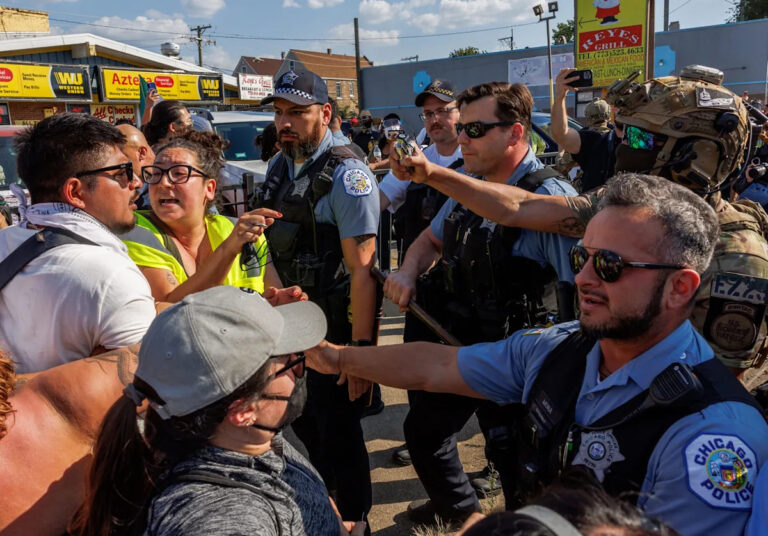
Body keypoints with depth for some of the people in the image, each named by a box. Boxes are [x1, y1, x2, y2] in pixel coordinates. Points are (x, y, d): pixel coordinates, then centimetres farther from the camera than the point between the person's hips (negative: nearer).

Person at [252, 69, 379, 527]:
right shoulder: (279, 167, 7)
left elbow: (362, 268, -22)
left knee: (339, 433, 5)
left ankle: (353, 521, 29)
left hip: (335, 326, -8)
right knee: (303, 424, 22)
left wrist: (361, 348, -25)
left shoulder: (346, 174, -17)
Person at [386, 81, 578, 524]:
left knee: (513, 459, 9)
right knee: (423, 430, 25)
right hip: (453, 341, 8)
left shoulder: (549, 197, -22)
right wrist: (409, 272, -2)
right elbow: (432, 241, 18)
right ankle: (457, 506, 54)